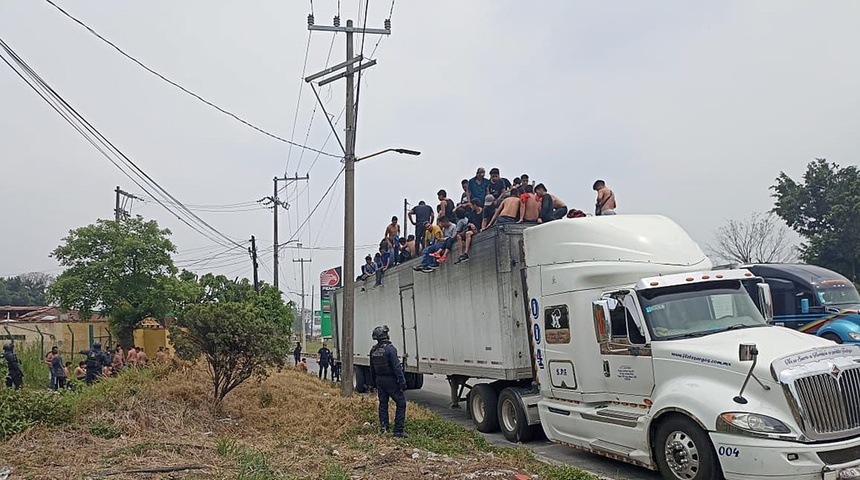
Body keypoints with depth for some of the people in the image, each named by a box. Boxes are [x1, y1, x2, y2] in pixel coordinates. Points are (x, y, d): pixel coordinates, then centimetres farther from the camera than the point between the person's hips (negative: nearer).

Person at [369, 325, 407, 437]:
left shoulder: (373, 350, 5)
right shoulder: (390, 348, -18)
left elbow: (372, 369, 15)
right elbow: (397, 367, -21)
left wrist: (375, 383, 25)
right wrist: (402, 382, -17)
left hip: (379, 380, 7)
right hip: (391, 380, -7)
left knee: (383, 403, 17)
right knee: (401, 403, 0)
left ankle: (383, 427, 18)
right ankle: (398, 430, -3)